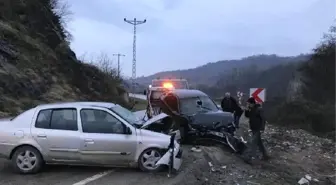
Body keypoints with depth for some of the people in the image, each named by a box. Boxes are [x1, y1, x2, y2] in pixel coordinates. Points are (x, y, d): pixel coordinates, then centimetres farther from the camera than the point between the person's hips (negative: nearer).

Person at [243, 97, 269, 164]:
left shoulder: (259, 109, -16)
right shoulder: (251, 109, 7)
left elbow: (263, 119, -18)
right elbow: (247, 116, 13)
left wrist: (262, 128, -24)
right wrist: (246, 109, -5)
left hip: (257, 129, -9)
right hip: (253, 129, 9)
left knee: (253, 143, -11)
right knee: (259, 143, 17)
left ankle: (249, 158, -13)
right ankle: (265, 155, 29)